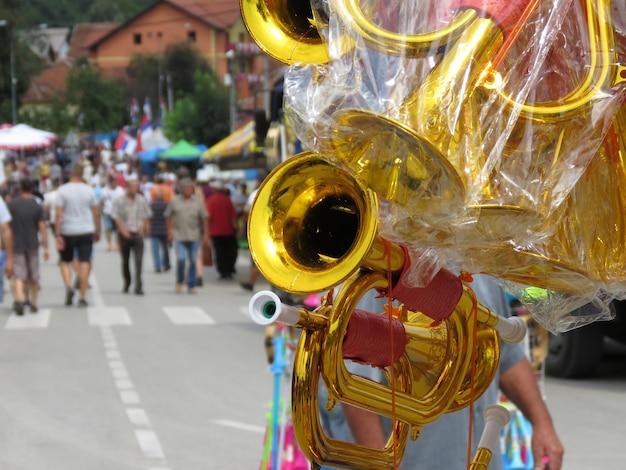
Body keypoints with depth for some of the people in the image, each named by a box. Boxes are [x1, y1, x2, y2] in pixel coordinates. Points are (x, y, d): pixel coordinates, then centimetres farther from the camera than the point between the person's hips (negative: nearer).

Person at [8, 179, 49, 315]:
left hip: (16, 244, -1)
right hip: (32, 245, 1)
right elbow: (42, 228, -8)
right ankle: (33, 303, 21)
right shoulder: (37, 207, -5)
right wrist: (46, 247, -3)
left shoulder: (12, 204, -4)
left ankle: (20, 299, -25)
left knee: (19, 275, -3)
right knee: (34, 276, 14)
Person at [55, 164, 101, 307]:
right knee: (85, 262, 2)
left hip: (67, 232, -1)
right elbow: (96, 213, 4)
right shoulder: (88, 190, 1)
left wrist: (58, 235, -8)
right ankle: (82, 297, -1)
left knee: (65, 261, 14)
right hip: (86, 231, 1)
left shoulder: (62, 190, -5)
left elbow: (59, 214, -10)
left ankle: (68, 286, -10)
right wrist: (97, 231, 15)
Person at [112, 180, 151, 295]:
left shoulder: (142, 201, 5)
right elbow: (116, 216, -4)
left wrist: (142, 227, -3)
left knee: (139, 260, -12)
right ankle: (126, 283, 31)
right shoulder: (119, 201, 0)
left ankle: (138, 286, -15)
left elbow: (147, 216, 12)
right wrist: (123, 229, -16)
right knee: (125, 261, 10)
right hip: (124, 234, 0)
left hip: (137, 234, 0)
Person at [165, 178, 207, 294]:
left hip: (193, 236, 2)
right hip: (179, 236, -2)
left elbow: (203, 218, 10)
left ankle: (191, 286, 13)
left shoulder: (197, 201, 5)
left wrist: (205, 233, 8)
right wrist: (170, 231, 4)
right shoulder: (175, 201, 3)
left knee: (193, 261, 4)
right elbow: (169, 217, 10)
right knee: (180, 259, -13)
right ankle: (179, 281, 9)